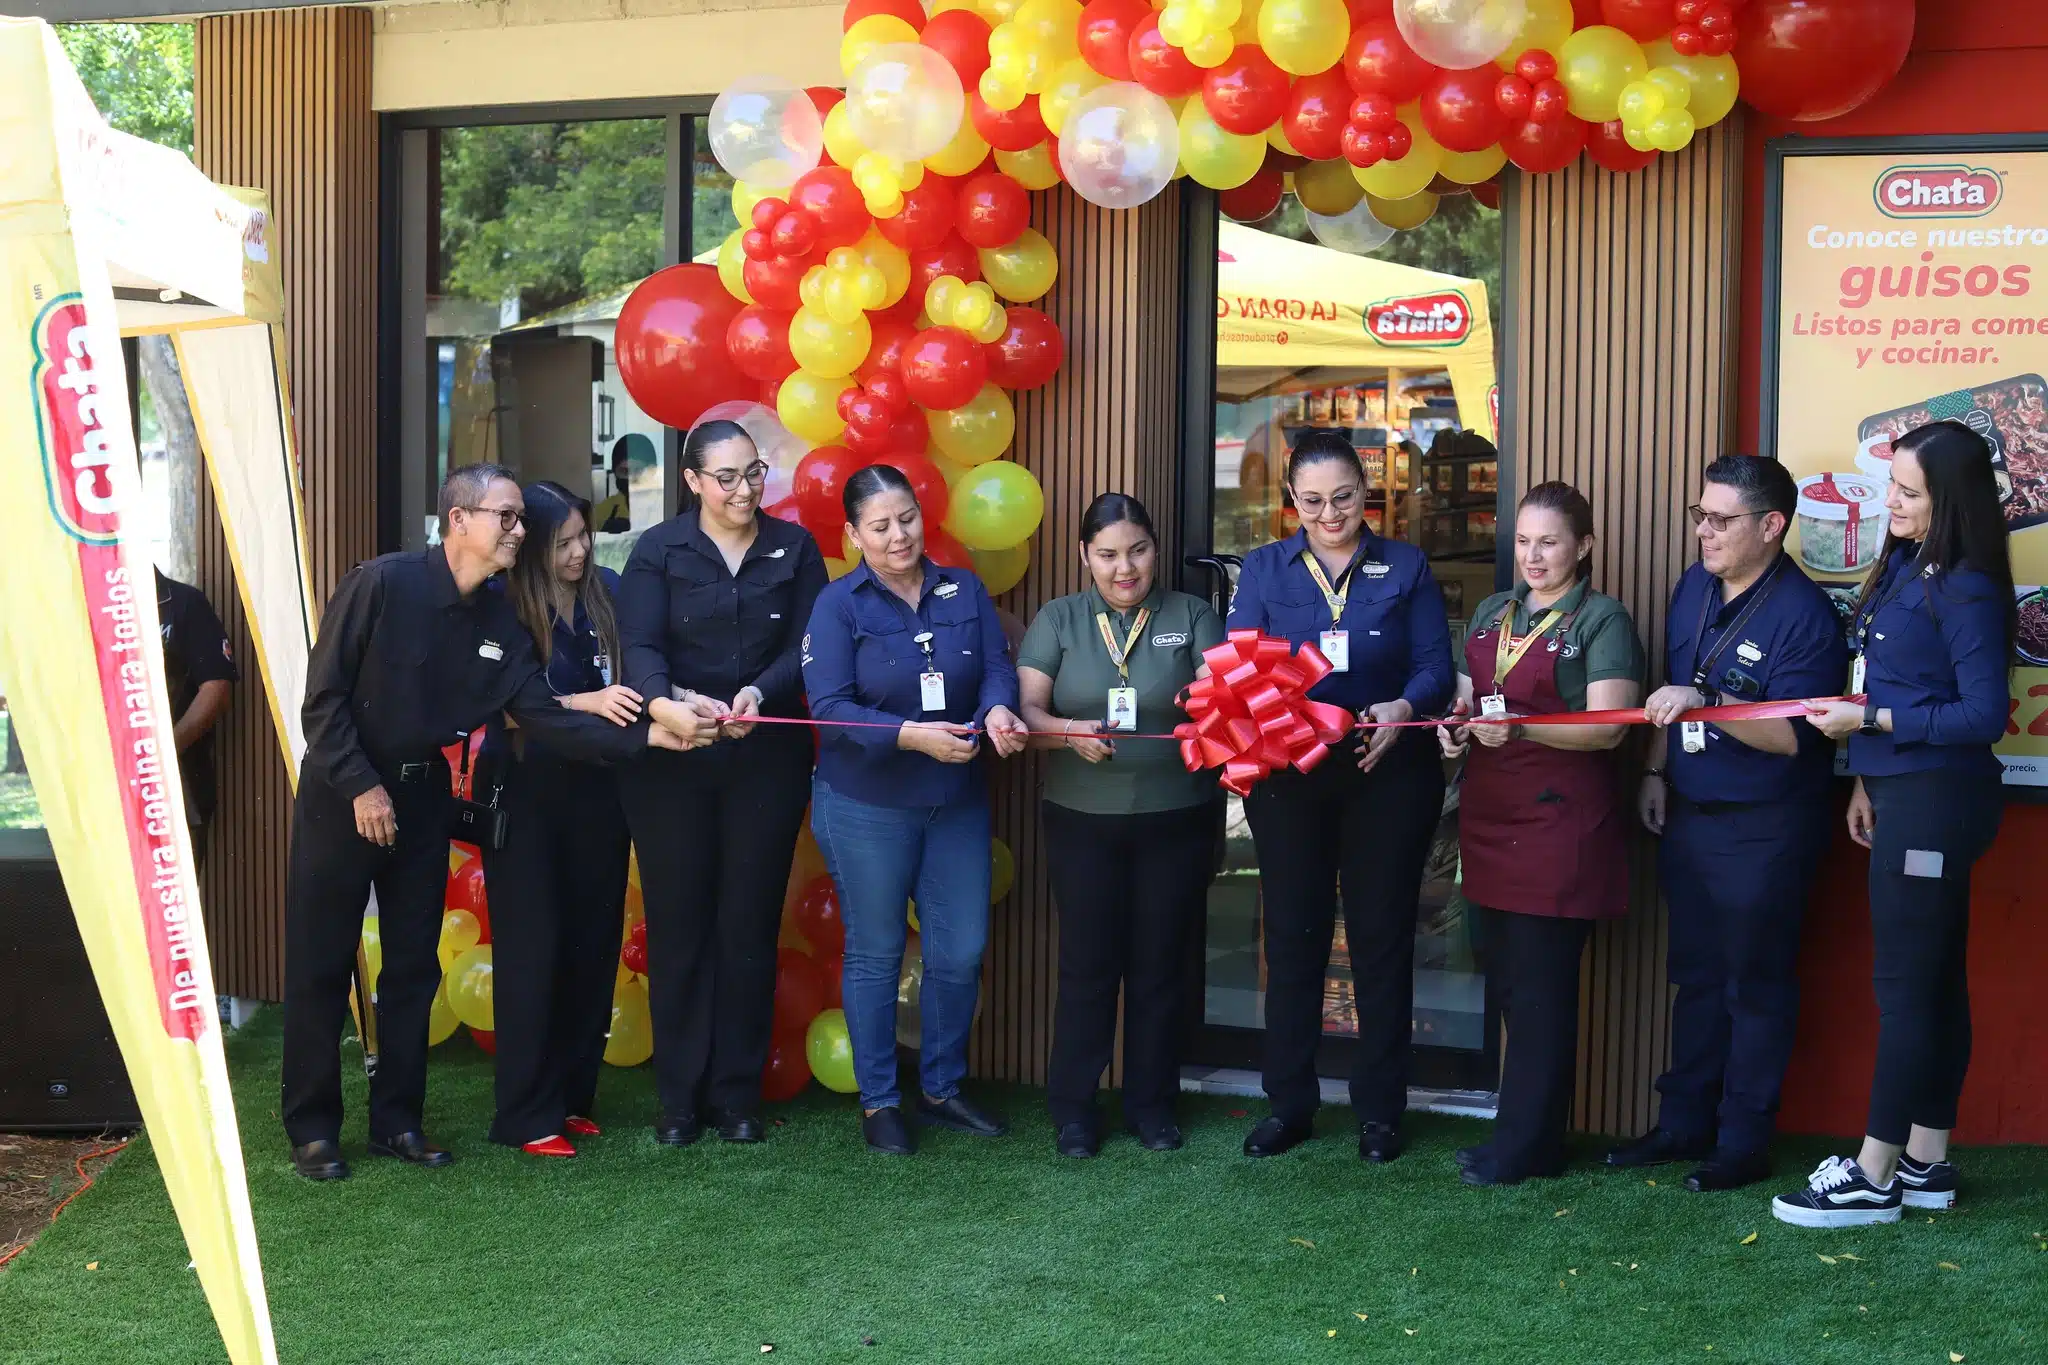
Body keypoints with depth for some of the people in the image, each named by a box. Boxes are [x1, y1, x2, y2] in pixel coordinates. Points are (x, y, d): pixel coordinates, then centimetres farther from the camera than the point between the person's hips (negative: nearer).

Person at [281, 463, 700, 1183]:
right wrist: (362, 788, -17)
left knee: (414, 966, 9)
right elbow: (324, 697, -15)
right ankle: (312, 1129, 12)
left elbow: (544, 717, -5)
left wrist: (650, 734, -14)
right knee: (320, 965, 1)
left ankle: (396, 1119, 21)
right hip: (342, 795, -6)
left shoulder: (500, 621, 0)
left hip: (421, 797, 6)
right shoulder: (382, 584, -17)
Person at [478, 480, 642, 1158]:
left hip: (596, 790, 4)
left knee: (593, 946, 8)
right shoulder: (504, 609, -9)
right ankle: (528, 1115, 7)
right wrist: (586, 702, -23)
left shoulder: (608, 591, 0)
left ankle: (573, 1095, 21)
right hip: (525, 792, -4)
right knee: (532, 951, -1)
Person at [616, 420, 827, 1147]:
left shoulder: (795, 548, 4)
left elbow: (805, 647, -5)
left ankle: (738, 1094, 16)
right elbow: (640, 648, -12)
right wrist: (665, 701, -35)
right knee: (677, 923, 3)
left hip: (768, 760, 1)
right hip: (672, 761, -1)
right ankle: (680, 1096, 13)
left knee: (750, 924, 5)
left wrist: (758, 693, -25)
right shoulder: (658, 550, 0)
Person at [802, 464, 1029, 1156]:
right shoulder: (838, 605, -8)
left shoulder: (965, 591, 3)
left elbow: (998, 669, -3)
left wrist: (997, 712, -27)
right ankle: (878, 1100, 20)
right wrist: (913, 736, -29)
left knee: (961, 952, 8)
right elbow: (830, 708, -17)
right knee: (875, 955, 7)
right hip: (865, 806, -3)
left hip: (957, 801, 4)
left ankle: (942, 1087, 27)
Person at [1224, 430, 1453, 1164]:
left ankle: (1379, 1109, 16)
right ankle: (1288, 1103, 19)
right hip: (1286, 776, 1)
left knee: (1382, 937, 5)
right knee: (1292, 936, 7)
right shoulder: (1263, 569, 7)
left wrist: (1401, 707, -24)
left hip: (1388, 772, -1)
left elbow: (1435, 665, -4)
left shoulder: (1405, 568, 4)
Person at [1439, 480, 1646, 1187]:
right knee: (1506, 976, 9)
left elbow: (1608, 726, -13)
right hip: (1490, 812, 7)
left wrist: (1520, 726, -26)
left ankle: (1525, 1144, 3)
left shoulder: (1602, 619, -4)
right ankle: (1529, 1131, 18)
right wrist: (1454, 723, 1)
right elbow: (1466, 694, 24)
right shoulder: (1492, 613, 16)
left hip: (1560, 817, -7)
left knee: (1540, 986, -4)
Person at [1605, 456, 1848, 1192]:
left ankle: (1744, 1141, 15)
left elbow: (1794, 736, -24)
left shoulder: (1803, 614, -18)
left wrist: (1704, 702, -32)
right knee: (1696, 974, 16)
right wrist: (1656, 772, 14)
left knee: (1756, 986, 4)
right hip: (1688, 816, 7)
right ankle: (1684, 1123, 26)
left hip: (1764, 829, -7)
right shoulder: (1694, 587, 6)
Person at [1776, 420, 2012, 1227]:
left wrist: (1869, 721, -18)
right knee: (1934, 977, 13)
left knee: (1905, 982, -4)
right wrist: (1866, 780, 12)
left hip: (1936, 801, -9)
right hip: (1905, 793, 9)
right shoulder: (1902, 567, 9)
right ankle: (1924, 1162, 22)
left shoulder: (1965, 588, -16)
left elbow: (1984, 713, -20)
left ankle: (1873, 1177, 2)